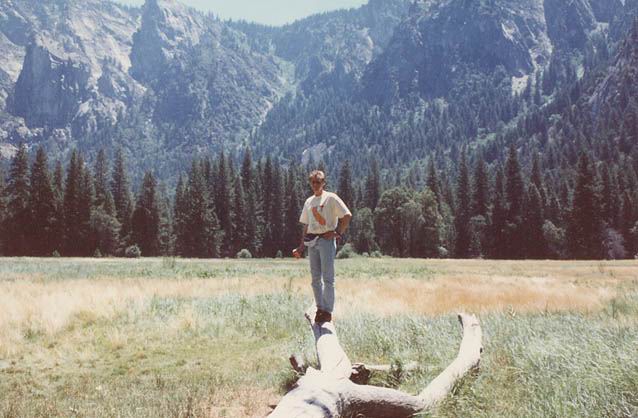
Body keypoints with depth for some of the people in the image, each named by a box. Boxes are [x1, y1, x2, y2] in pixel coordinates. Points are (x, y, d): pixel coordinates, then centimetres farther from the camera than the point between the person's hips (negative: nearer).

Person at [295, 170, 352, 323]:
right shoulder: (309, 201, 17)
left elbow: (347, 215, -7)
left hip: (326, 239, -6)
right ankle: (320, 308, 16)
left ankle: (328, 311, -3)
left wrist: (338, 233, -11)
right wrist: (301, 246, 16)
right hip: (311, 241, 6)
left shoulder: (331, 198, -3)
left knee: (327, 277, -6)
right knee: (315, 277, 8)